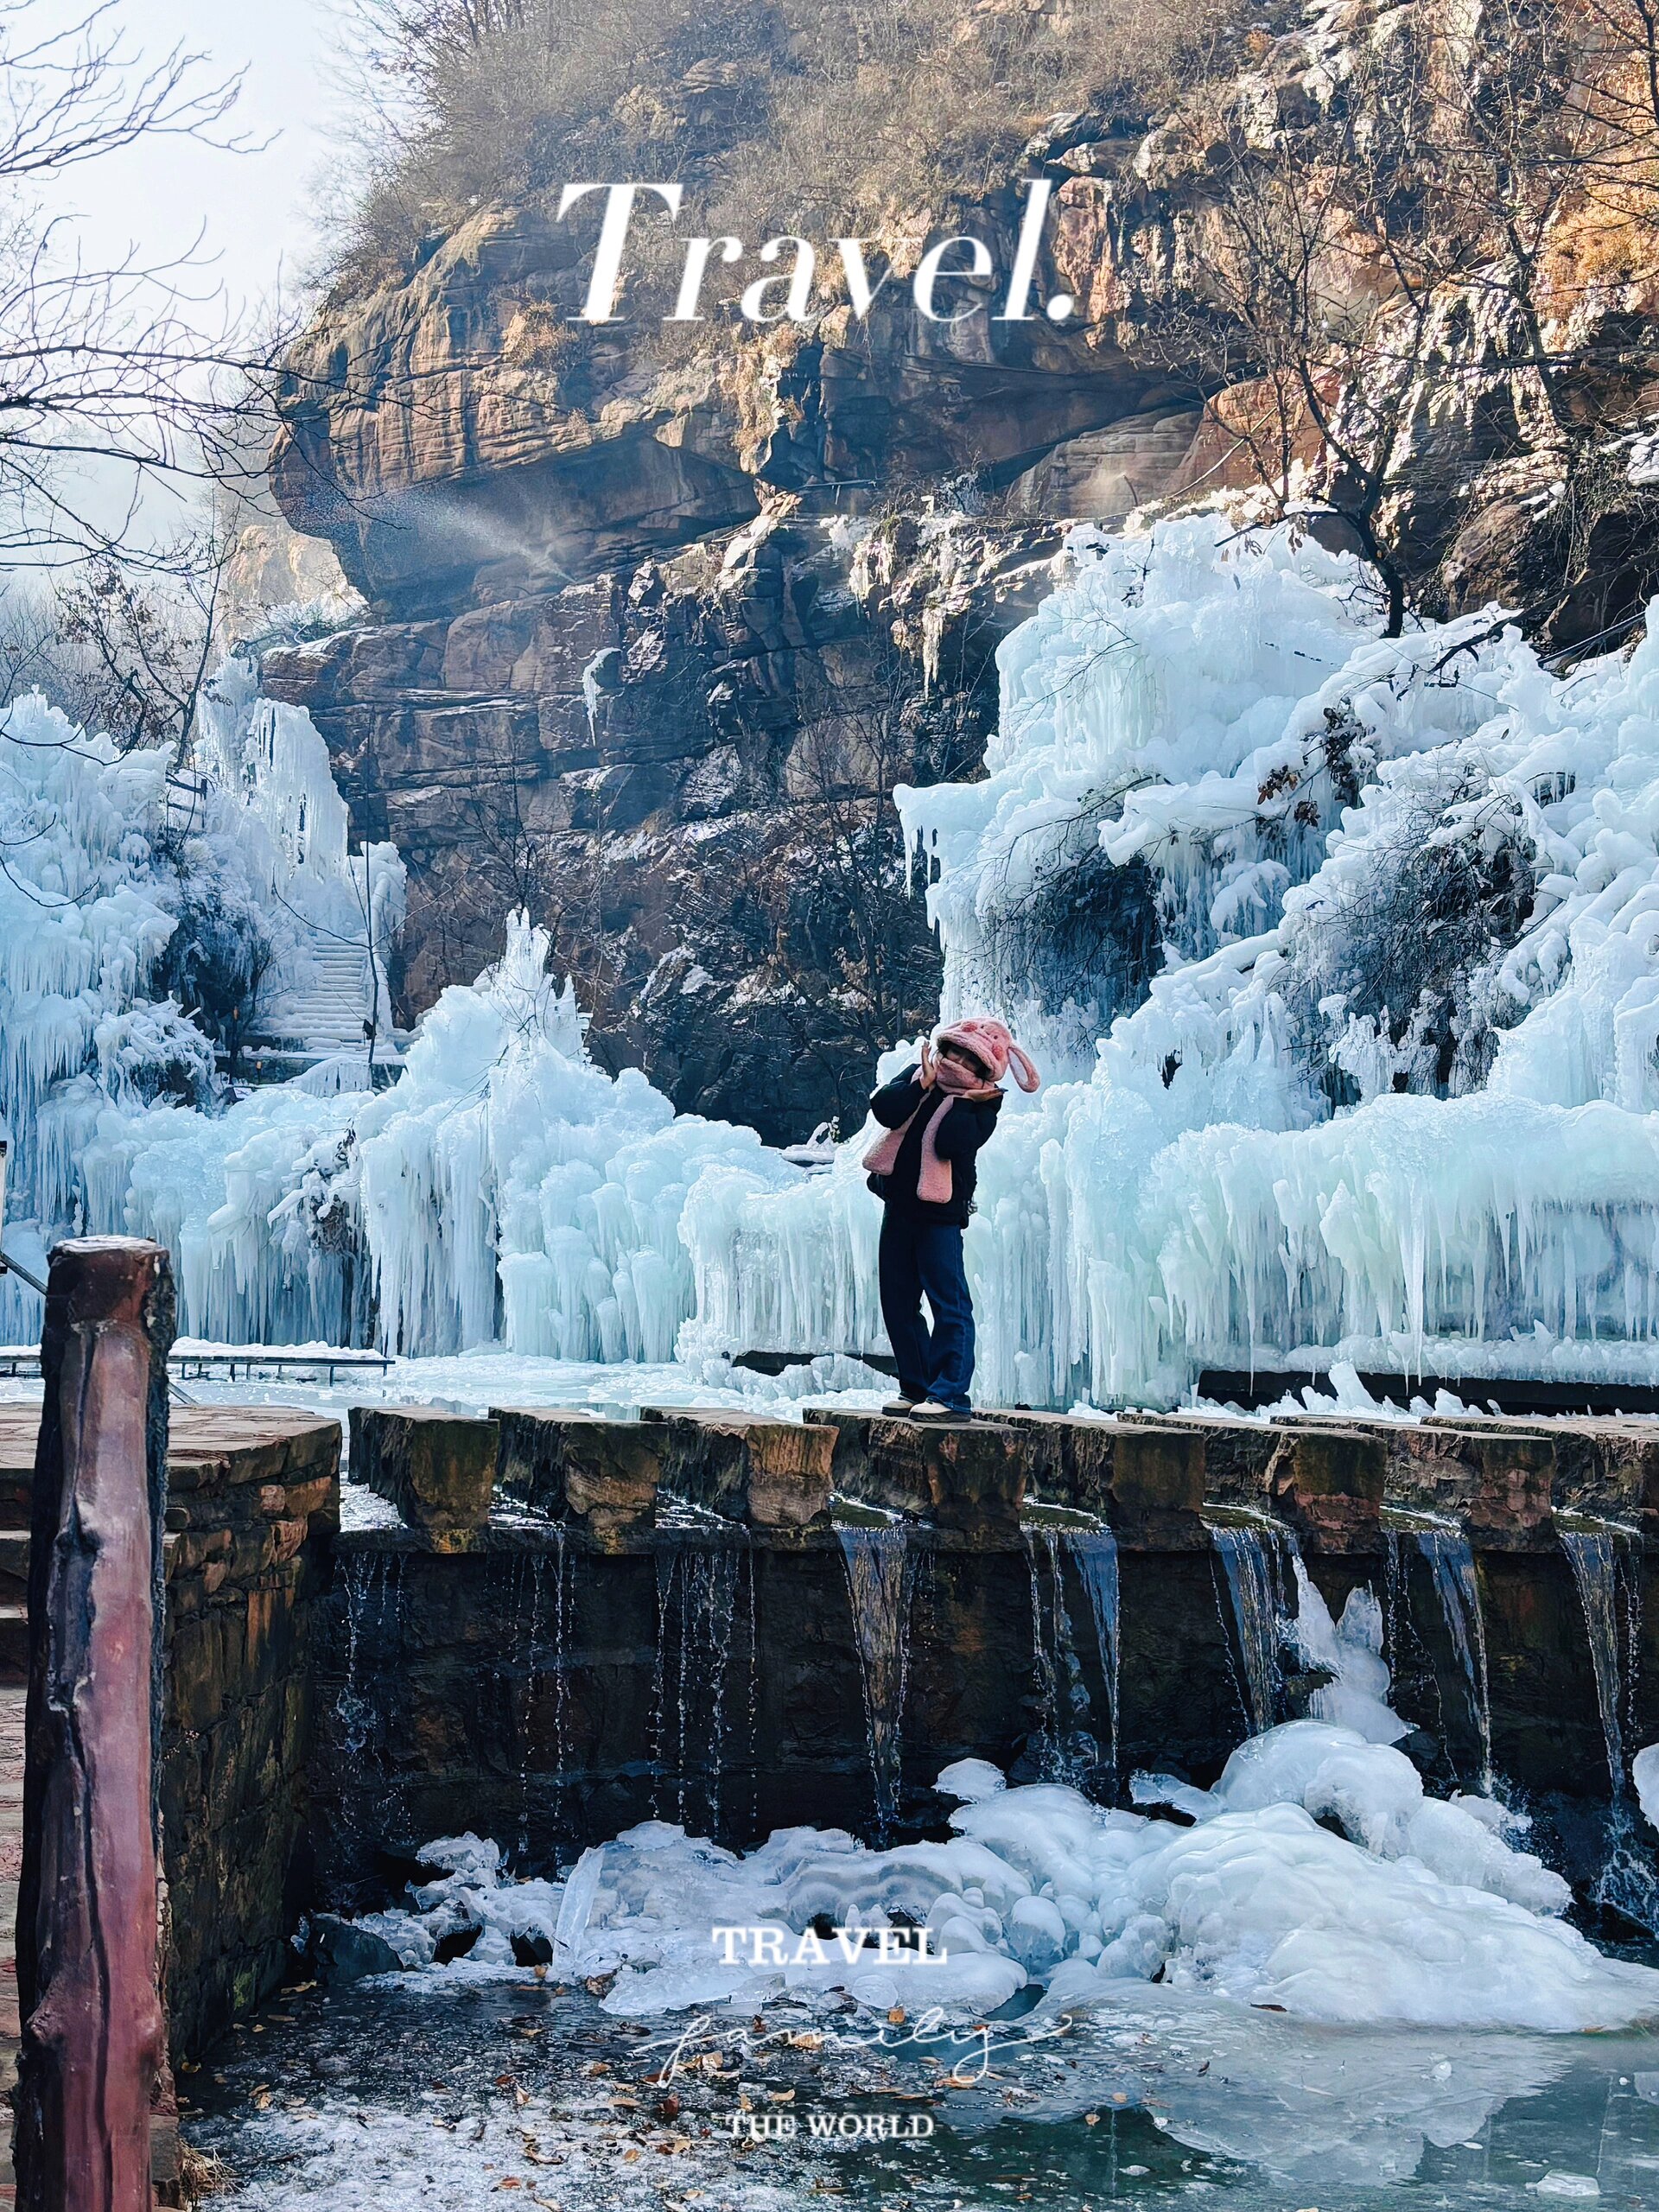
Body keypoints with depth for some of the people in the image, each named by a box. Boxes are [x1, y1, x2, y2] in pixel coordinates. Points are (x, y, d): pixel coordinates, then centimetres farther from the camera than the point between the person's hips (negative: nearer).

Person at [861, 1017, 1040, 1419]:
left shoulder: (984, 1101, -5)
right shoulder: (917, 1075, 9)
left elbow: (951, 1144, -21)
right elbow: (884, 1110, -10)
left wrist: (964, 1100, -15)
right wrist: (924, 1084, -12)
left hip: (940, 1212, -6)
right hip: (898, 1205, 6)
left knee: (948, 1301, -8)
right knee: (898, 1301, 10)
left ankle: (950, 1395, -7)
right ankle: (917, 1388, 20)